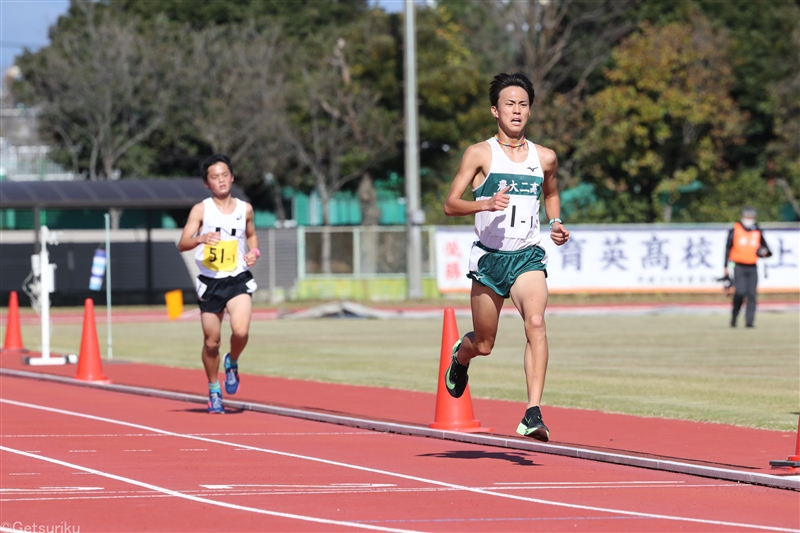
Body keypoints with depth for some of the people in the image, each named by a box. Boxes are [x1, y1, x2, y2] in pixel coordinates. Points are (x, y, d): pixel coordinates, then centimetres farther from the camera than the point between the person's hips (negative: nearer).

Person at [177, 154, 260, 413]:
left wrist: (254, 252, 3)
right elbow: (182, 244, -11)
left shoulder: (245, 209, 5)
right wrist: (200, 239, -31)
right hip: (210, 282, 0)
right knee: (211, 341, 5)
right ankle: (214, 391, 27)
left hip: (238, 280, 1)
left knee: (241, 331, -23)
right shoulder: (201, 210, -4)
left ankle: (232, 363, 11)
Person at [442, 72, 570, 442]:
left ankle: (533, 413, -31)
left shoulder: (545, 158, 7)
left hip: (528, 256, 1)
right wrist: (486, 204, -23)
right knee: (484, 345, 11)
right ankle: (460, 356, 50)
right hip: (489, 256, -1)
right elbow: (450, 205, -6)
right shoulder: (480, 154, -3)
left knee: (536, 323, -26)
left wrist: (556, 223, 8)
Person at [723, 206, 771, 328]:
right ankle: (734, 317, 2)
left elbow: (765, 248, 14)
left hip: (752, 268, 3)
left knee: (751, 294, -4)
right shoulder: (735, 230, 2)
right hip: (739, 267, -3)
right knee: (740, 293, -16)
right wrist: (726, 267, 3)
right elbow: (728, 248, 6)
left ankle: (749, 321, -2)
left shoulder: (757, 232, 9)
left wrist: (764, 252, -12)